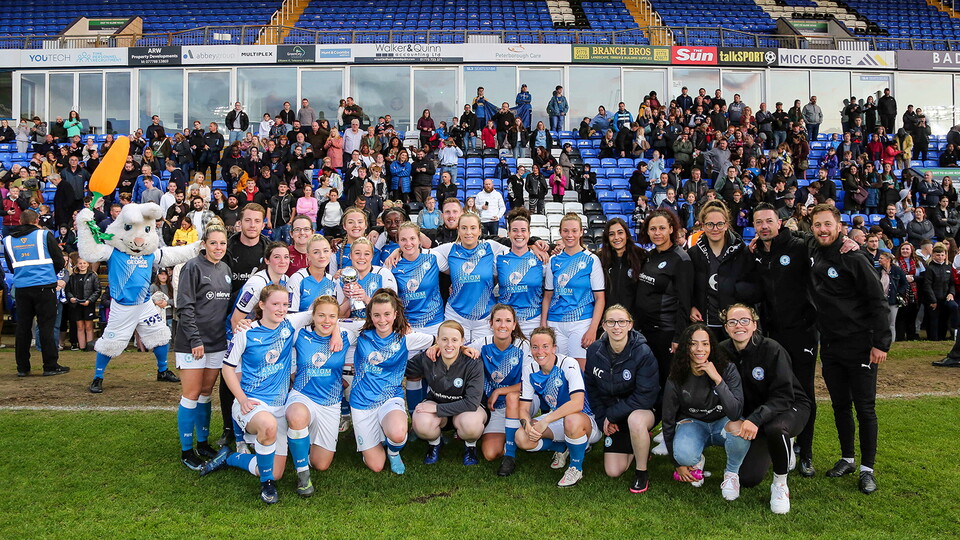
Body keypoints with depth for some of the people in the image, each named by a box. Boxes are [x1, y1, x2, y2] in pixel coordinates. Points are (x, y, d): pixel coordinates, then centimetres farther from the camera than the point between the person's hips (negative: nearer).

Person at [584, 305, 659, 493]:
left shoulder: (643, 353, -22)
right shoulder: (594, 351, -8)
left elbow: (645, 397, -24)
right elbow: (591, 388, 4)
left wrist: (611, 414, -20)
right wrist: (603, 419, -4)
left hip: (643, 410, -4)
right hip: (612, 419, 4)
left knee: (635, 419, -41)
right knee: (613, 472, -1)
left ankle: (641, 473, -15)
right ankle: (638, 446, 31)